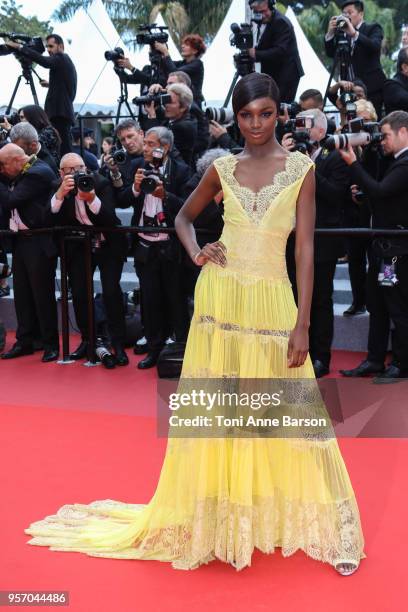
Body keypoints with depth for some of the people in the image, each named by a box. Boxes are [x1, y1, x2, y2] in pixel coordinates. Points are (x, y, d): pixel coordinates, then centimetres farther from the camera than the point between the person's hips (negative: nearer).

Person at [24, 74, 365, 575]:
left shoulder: (301, 168, 1)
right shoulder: (222, 168, 6)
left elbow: (305, 248, -4)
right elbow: (183, 217, 21)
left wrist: (302, 323, -9)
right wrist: (196, 254, 0)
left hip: (272, 301, -2)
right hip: (221, 297, 2)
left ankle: (331, 530, 14)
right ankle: (218, 517, 23)